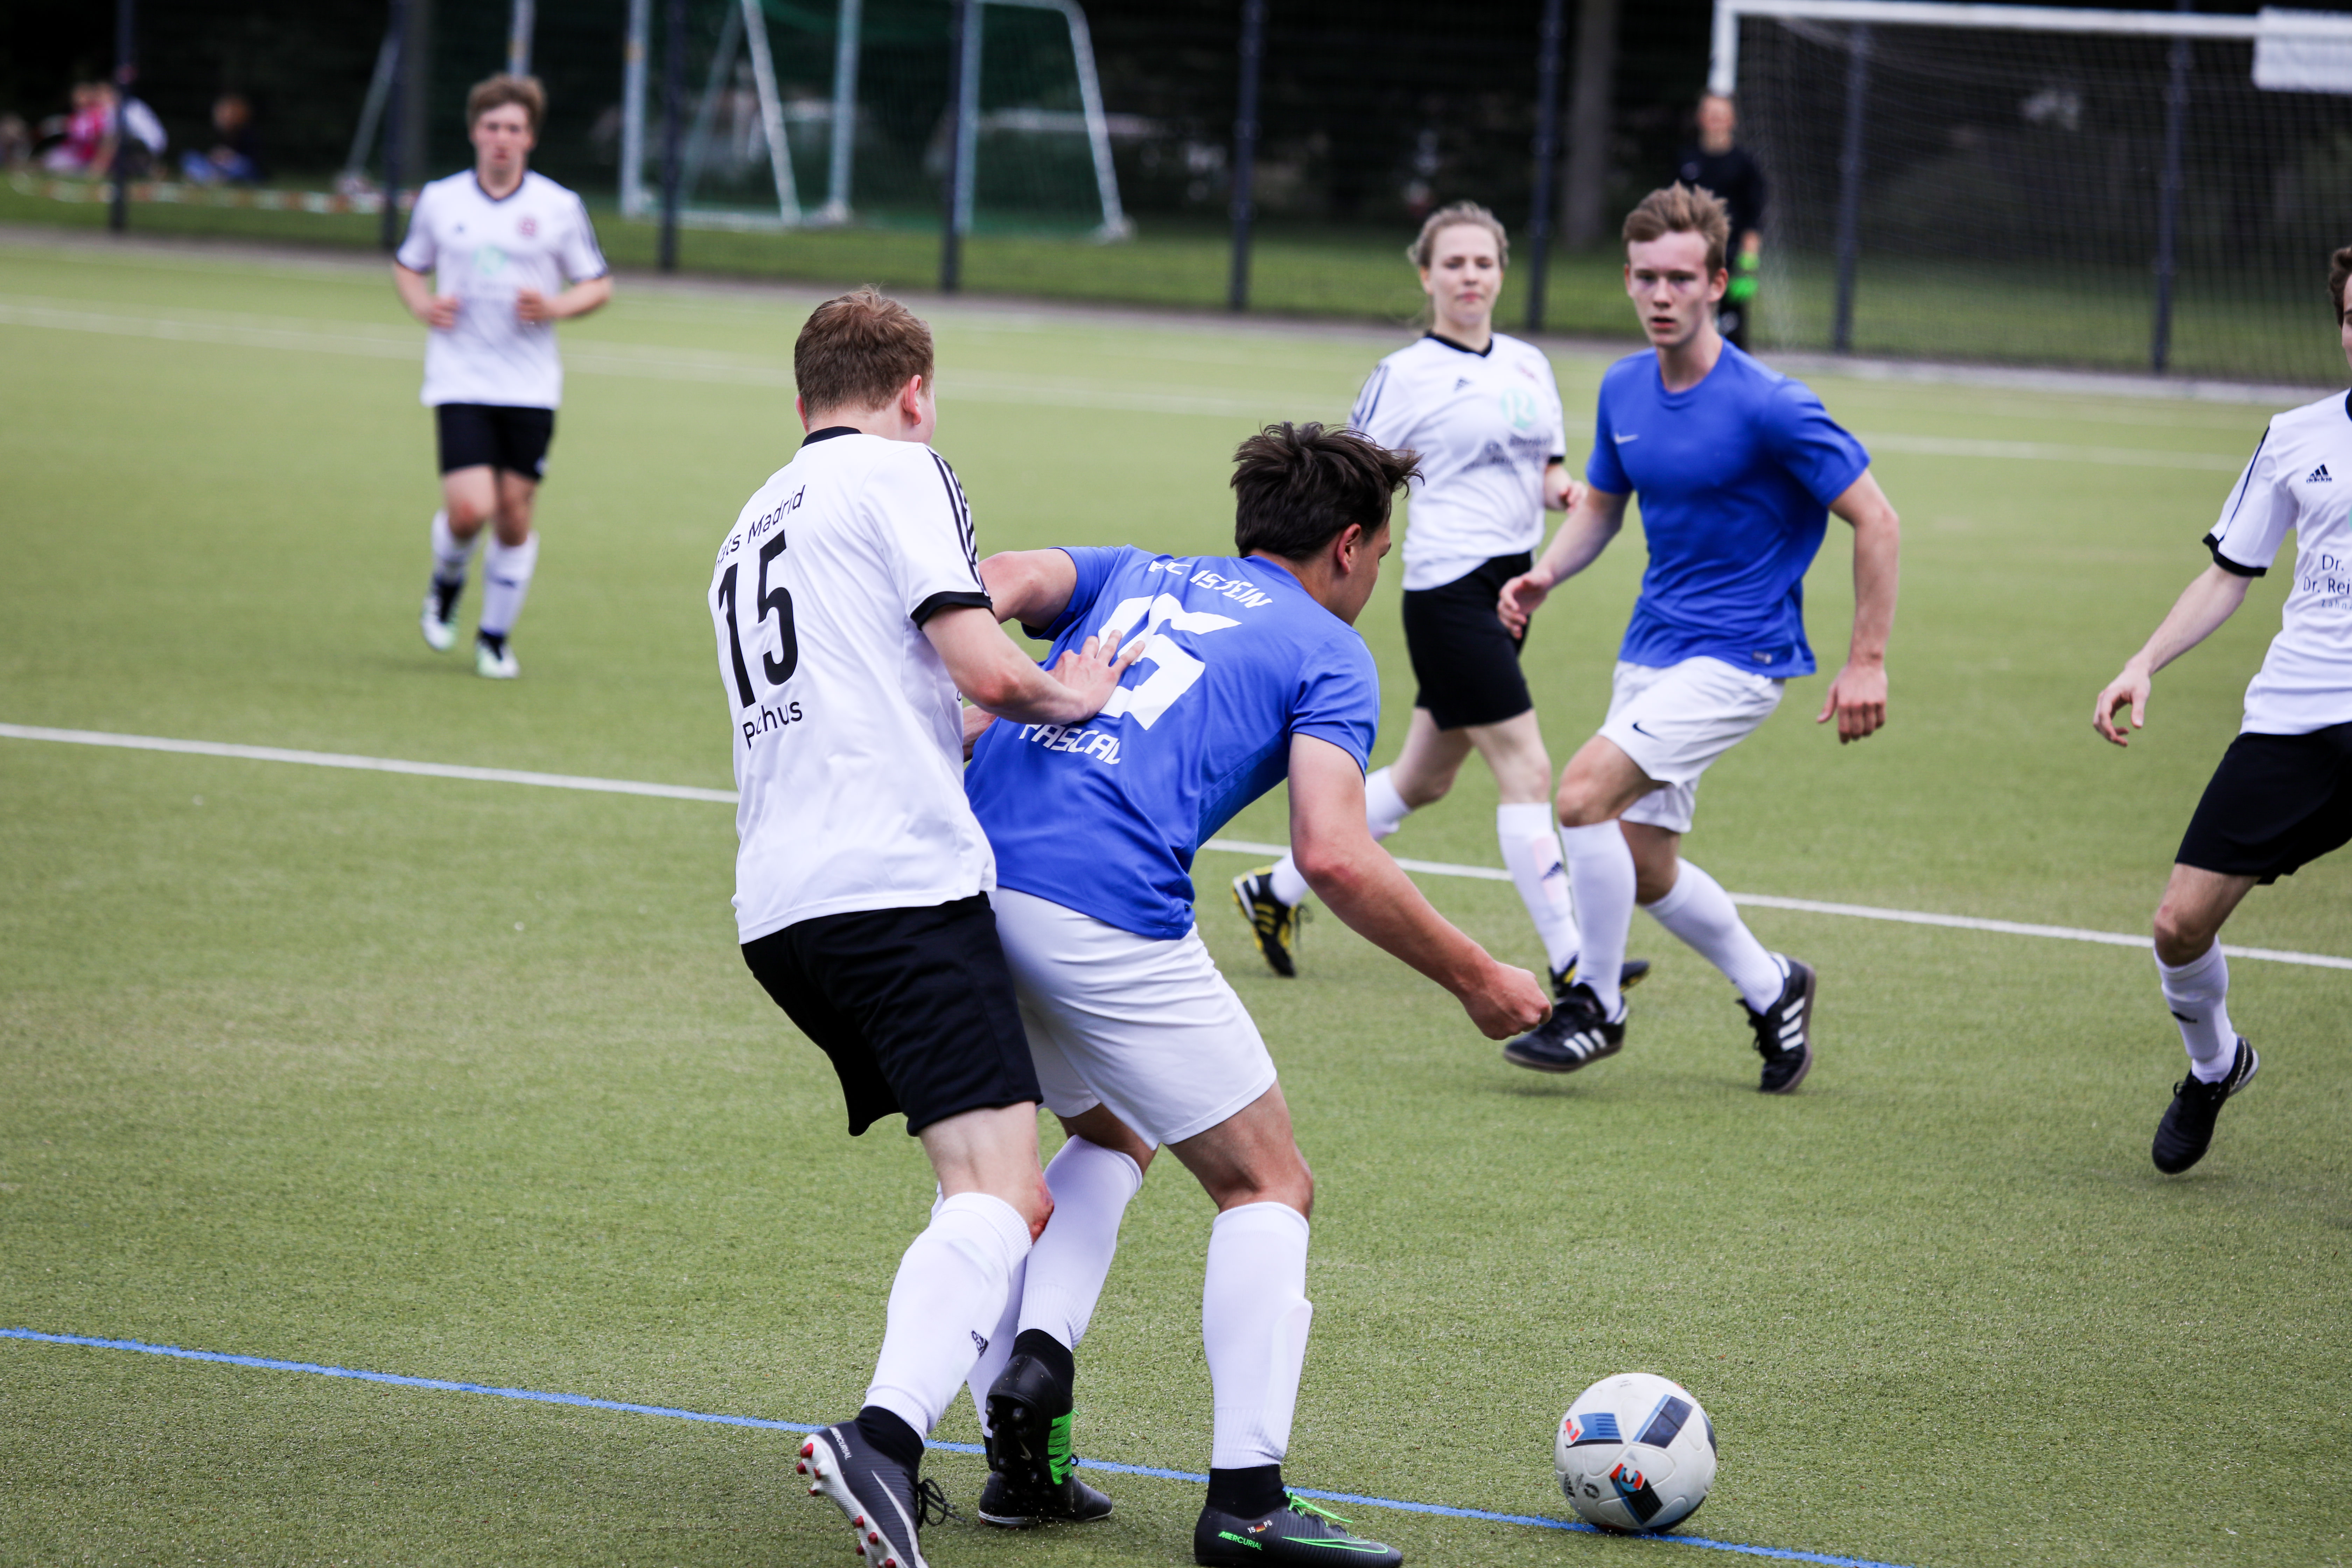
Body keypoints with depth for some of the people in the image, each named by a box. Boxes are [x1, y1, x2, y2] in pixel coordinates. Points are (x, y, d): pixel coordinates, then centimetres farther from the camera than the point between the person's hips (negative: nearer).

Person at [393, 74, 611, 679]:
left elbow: (599, 285, 8)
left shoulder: (560, 208, 1)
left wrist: (555, 308, -11)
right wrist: (425, 306, -2)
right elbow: (408, 267, 19)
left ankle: (496, 639, 19)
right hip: (460, 382, -1)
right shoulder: (438, 201, 5)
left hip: (531, 387, 1)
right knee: (470, 509, -15)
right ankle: (447, 583, 19)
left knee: (515, 515, 1)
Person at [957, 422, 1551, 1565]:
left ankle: (1031, 1364, 7)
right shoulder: (1330, 655, 11)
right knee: (1268, 1184, 8)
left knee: (1111, 1134, 30)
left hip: (971, 872, 6)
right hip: (1108, 912, -6)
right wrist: (1474, 980, 5)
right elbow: (1332, 856, -5)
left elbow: (998, 582, 6)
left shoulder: (1135, 580, 28)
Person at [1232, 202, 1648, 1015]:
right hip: (1448, 587, -8)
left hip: (1509, 582, 8)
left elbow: (1547, 470, 18)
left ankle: (1278, 889, 29)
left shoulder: (1529, 365, 13)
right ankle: (1569, 964, -11)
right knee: (1526, 770, -12)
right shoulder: (1406, 375, -5)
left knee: (1423, 778, 15)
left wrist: (1562, 488, -4)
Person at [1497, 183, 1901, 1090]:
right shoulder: (1624, 390, 3)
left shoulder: (1769, 408, -18)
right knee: (1641, 868, 10)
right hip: (1652, 648, 8)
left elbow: (1875, 522, -13)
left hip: (1737, 656, -8)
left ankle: (1597, 1007, -5)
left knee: (1585, 794, -22)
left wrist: (1867, 663, -15)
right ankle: (1771, 990, 34)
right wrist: (1545, 575, -2)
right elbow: (1601, 505, 18)